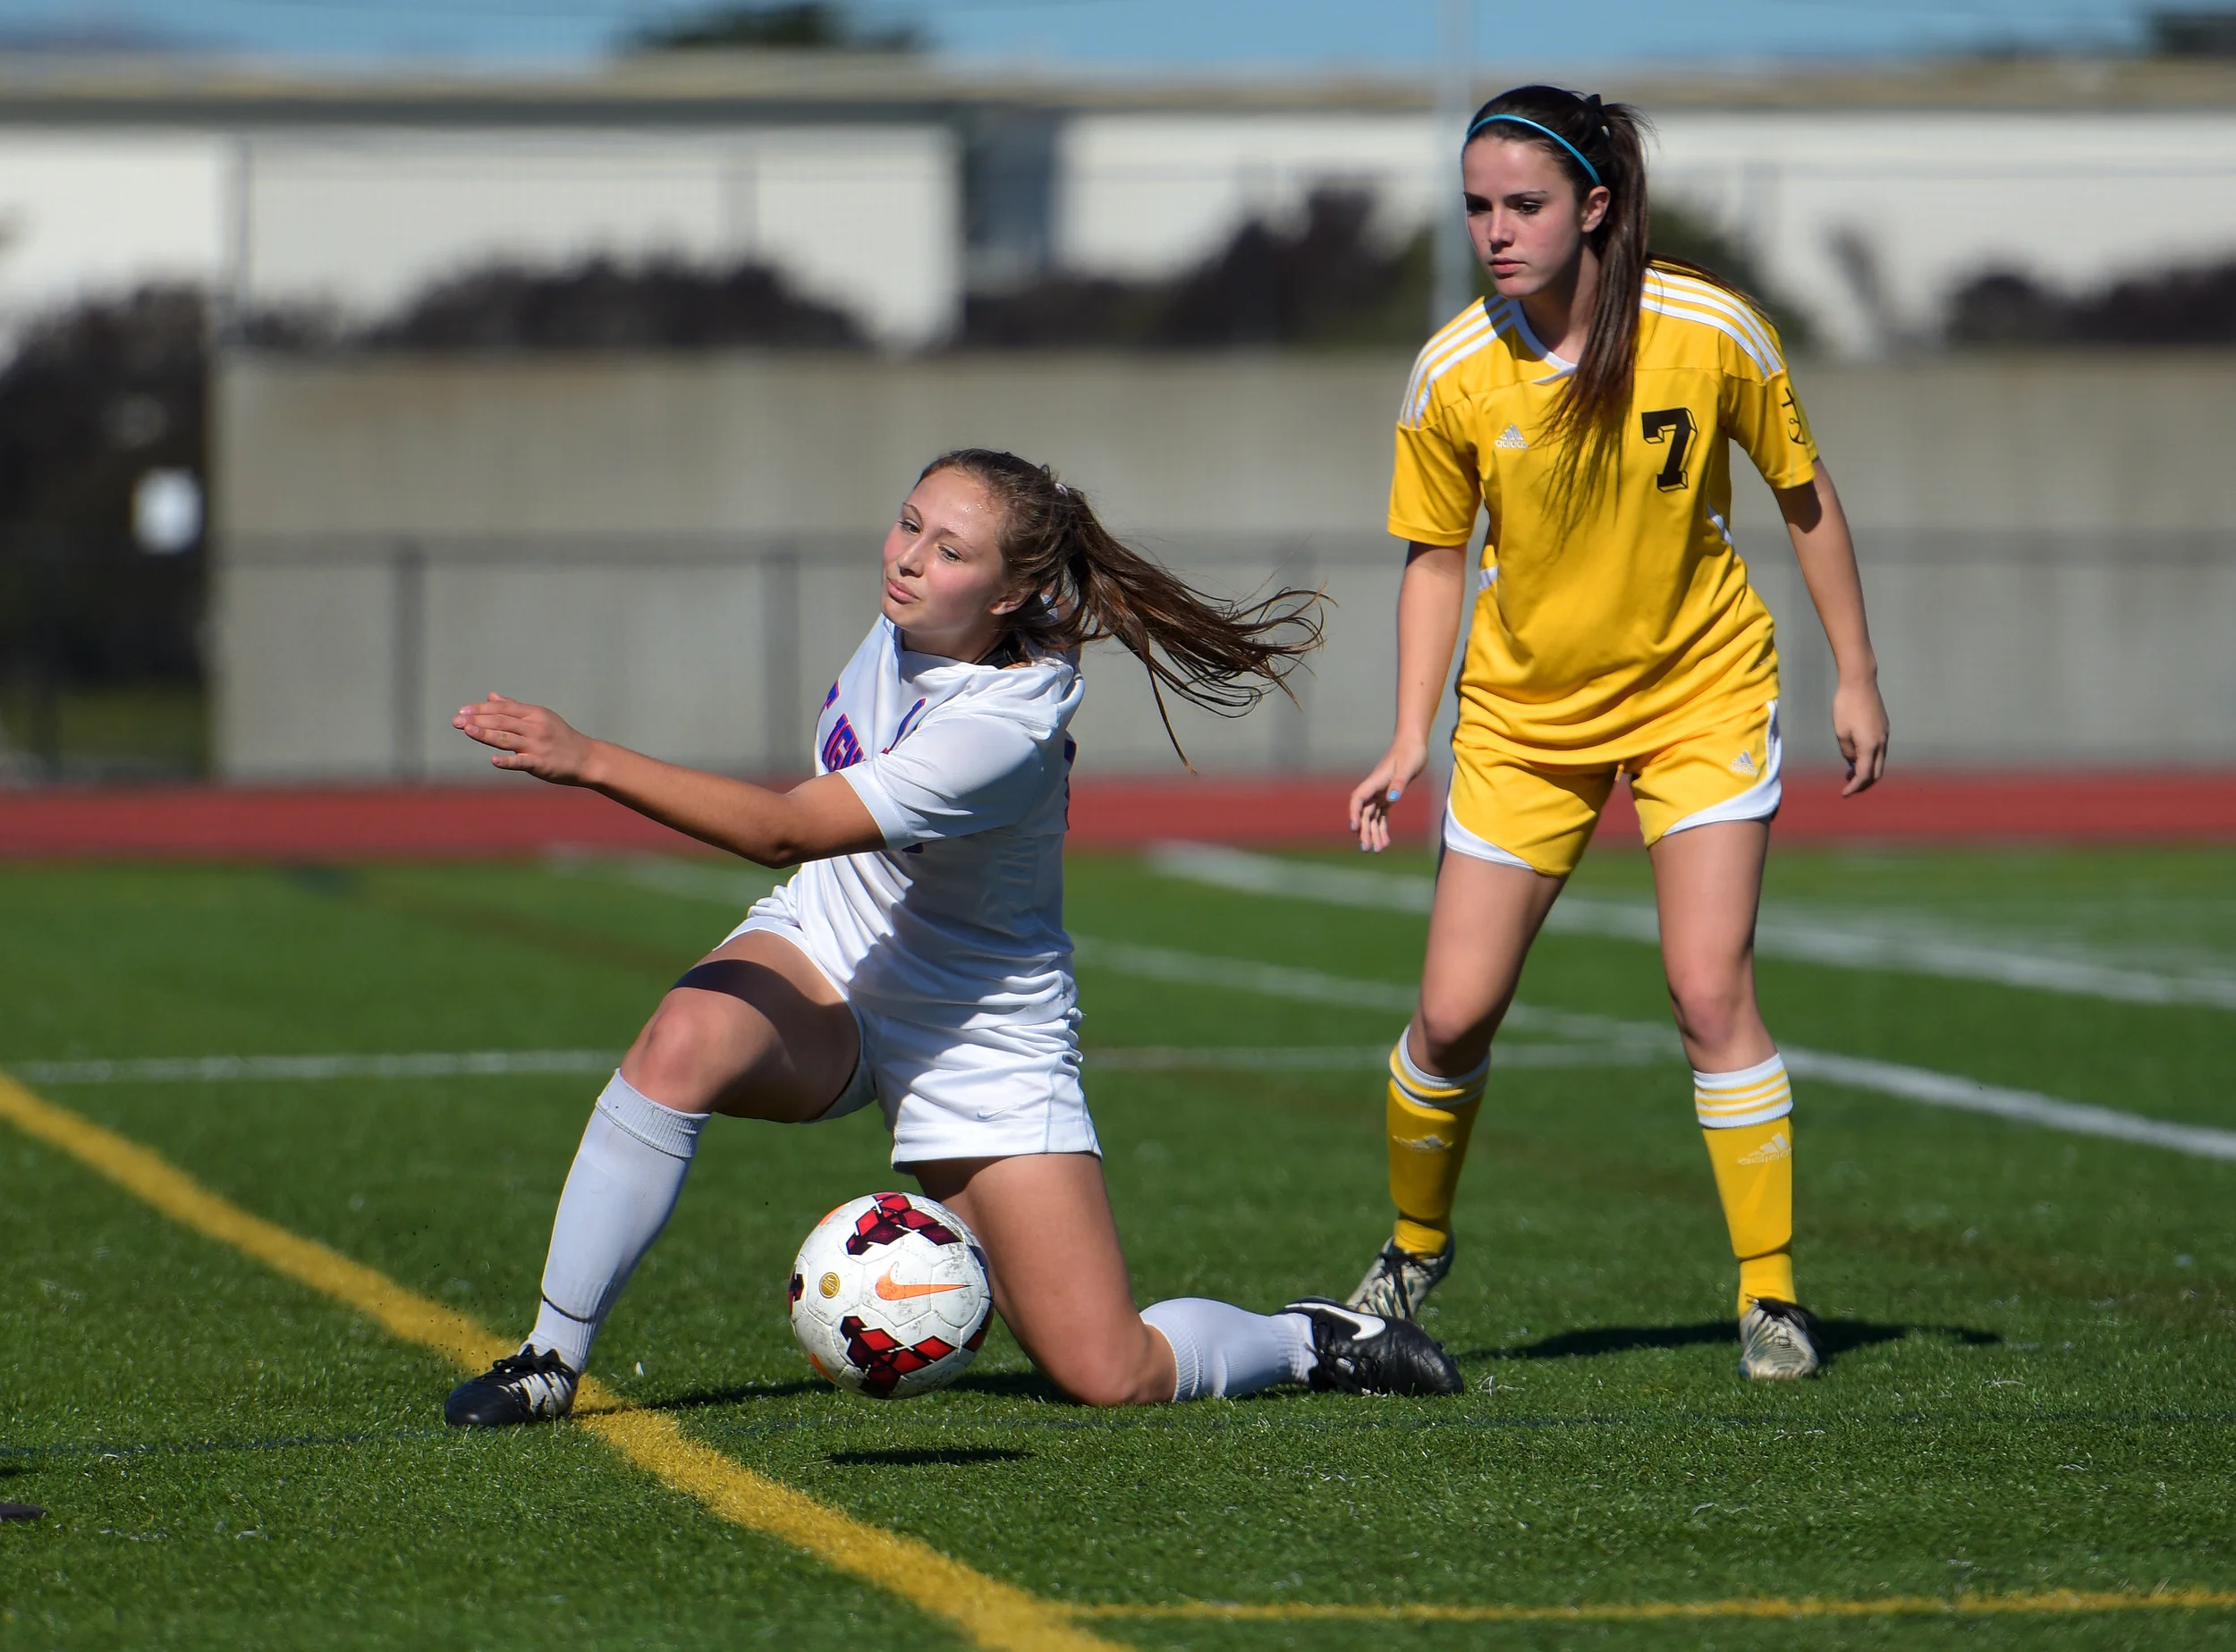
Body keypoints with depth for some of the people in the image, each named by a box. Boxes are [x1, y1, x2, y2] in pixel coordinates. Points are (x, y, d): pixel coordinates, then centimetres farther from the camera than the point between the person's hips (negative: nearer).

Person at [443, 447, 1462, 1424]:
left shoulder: (1001, 731, -32)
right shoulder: (911, 614, -11)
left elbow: (785, 832, -39)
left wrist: (590, 762, -44)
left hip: (980, 1037, -5)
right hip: (820, 953, 5)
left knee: (1111, 1379, -10)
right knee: (685, 1039, -32)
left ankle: (1309, 1340, 22)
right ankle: (548, 1361, -21)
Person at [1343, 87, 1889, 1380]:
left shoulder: (1712, 333, -17)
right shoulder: (1453, 377, -14)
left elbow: (1803, 493, -2)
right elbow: (1437, 555, 0)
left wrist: (1857, 676, 2)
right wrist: (1412, 740, -8)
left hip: (1703, 691, -1)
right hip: (1525, 715, 2)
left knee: (1711, 992, -14)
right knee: (1454, 1016, 0)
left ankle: (1772, 1296, -3)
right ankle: (1415, 1251, 26)